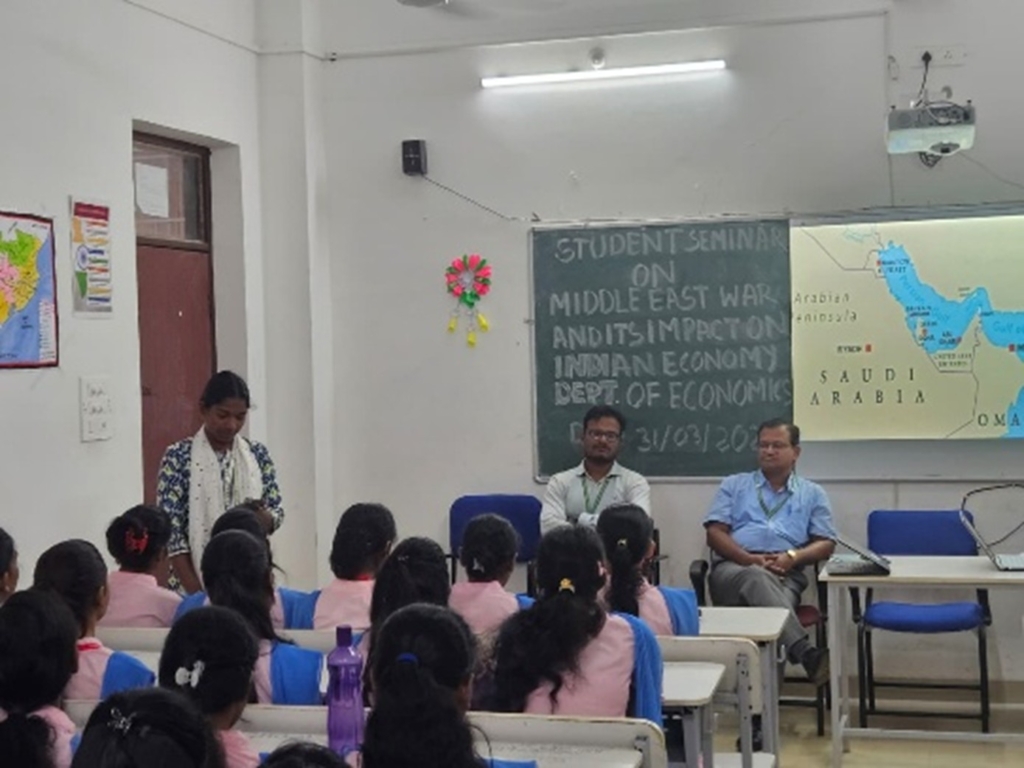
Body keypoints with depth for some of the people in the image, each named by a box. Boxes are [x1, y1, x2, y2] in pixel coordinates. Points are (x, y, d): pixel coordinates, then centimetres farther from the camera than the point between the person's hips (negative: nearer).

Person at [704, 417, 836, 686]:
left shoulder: (813, 493, 25)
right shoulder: (734, 485, 24)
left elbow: (826, 544, 14)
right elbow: (715, 533, 11)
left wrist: (793, 557, -8)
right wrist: (750, 559, -7)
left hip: (785, 576, 1)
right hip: (733, 569, -1)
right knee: (757, 577, -40)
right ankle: (805, 652, -60)